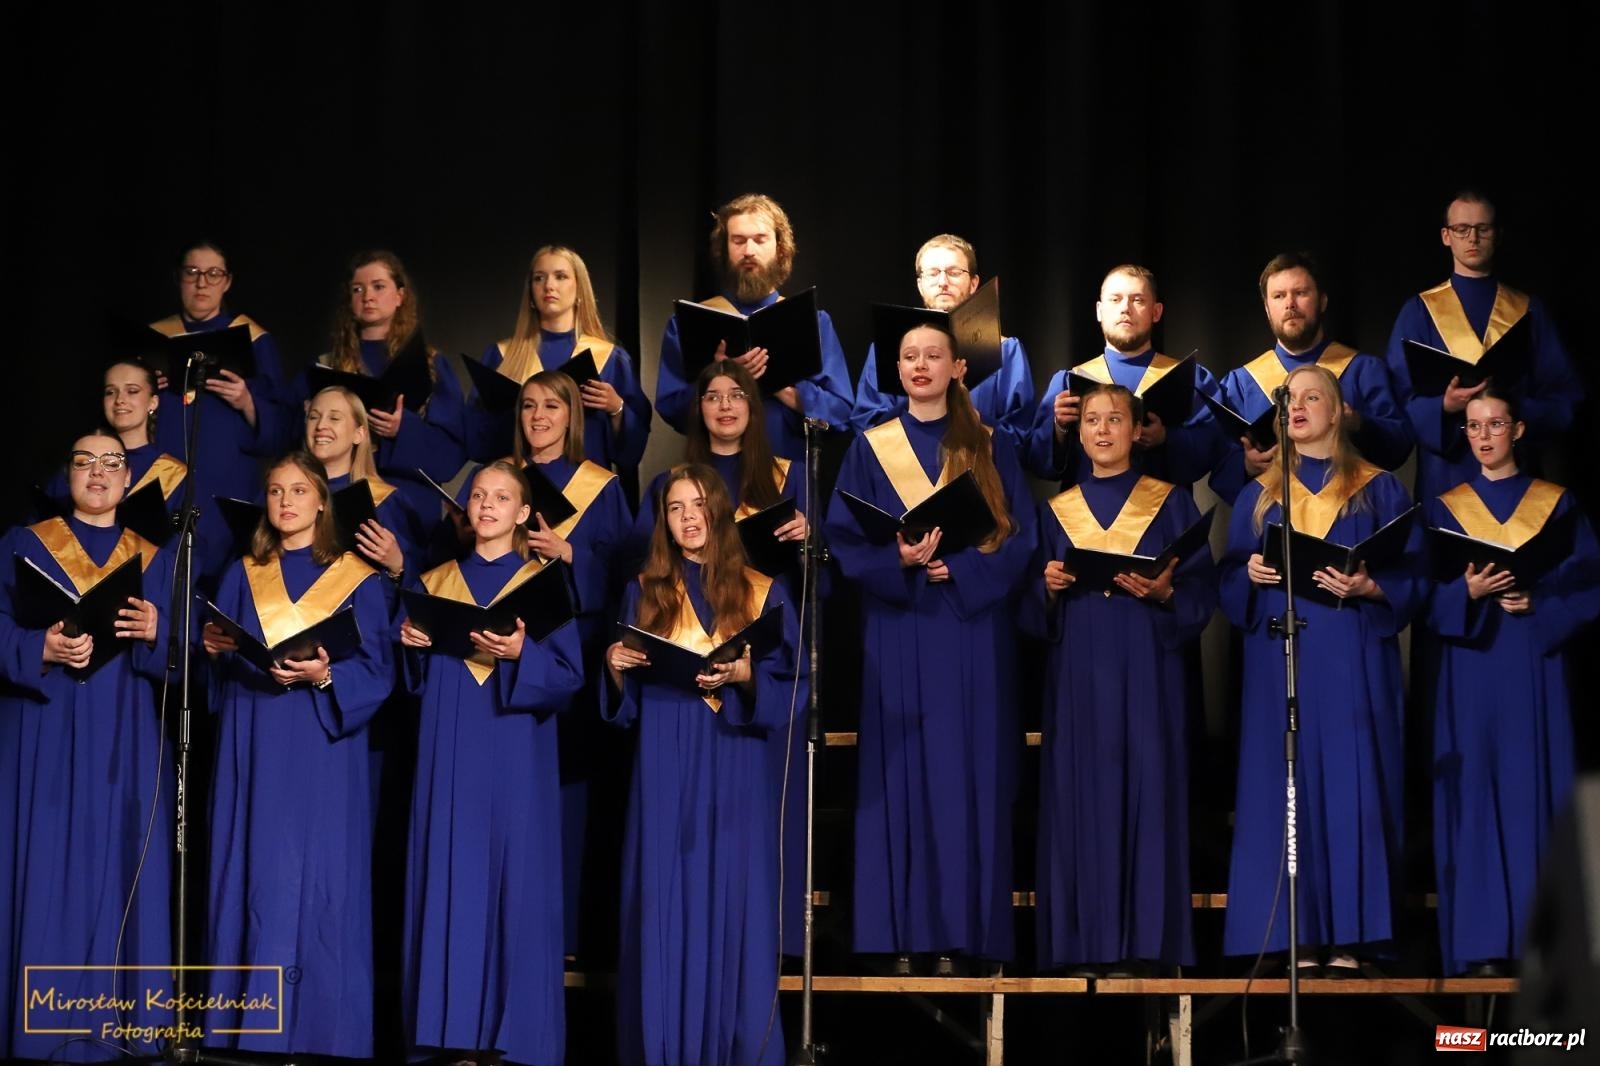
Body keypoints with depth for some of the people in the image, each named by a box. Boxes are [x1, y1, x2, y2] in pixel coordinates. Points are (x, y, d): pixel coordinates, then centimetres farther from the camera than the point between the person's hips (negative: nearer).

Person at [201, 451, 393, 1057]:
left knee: (318, 885, -5)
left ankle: (318, 1029, -1)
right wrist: (215, 648, -10)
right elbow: (218, 668, 12)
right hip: (253, 749, 3)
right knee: (256, 883, 2)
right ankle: (252, 1029, 6)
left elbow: (377, 671, -2)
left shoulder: (357, 579, 3)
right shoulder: (243, 575, 13)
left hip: (322, 753, -3)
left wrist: (325, 676, -19)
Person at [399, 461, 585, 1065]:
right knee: (448, 884, 2)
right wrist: (410, 644, -7)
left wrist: (521, 655, -22)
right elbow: (416, 677, 14)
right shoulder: (438, 582, 13)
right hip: (450, 756, 3)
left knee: (514, 885, -5)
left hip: (515, 758, -3)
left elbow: (568, 676, -4)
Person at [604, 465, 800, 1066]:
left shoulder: (762, 594, 6)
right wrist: (615, 666, -9)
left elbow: (788, 684, 2)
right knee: (664, 905, -2)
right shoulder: (644, 593, 11)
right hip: (665, 770, 1)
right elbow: (625, 700, 11)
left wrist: (744, 675, -16)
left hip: (734, 772, -1)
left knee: (734, 902, -4)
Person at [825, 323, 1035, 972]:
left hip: (973, 633, 0)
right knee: (902, 774, -3)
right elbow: (844, 540, 2)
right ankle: (907, 932, 0)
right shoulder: (870, 450, 8)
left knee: (969, 776, -2)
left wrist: (957, 568, -14)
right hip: (898, 634, 0)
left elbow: (1018, 538, 2)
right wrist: (900, 560, -17)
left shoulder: (990, 449, 8)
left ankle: (966, 929, 1)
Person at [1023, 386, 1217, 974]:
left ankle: (1144, 940, -3)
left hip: (1147, 673, -2)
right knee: (1080, 797, -2)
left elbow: (1203, 592, 2)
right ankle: (1087, 941, 1)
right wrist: (1049, 588, -8)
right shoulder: (1055, 511, 13)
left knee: (1146, 789, -6)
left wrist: (1165, 592, -16)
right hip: (1078, 676, 2)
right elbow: (1033, 611, 12)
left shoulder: (1170, 504, 7)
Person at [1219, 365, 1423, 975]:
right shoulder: (1260, 495, 15)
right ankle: (1297, 934, -1)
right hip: (1278, 657, 2)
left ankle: (1347, 937, -5)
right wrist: (1250, 572, -9)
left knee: (1348, 785, -6)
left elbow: (1410, 576, 1)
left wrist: (1369, 587, -17)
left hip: (1350, 660, -2)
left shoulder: (1378, 490, 7)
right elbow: (1230, 579, 12)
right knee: (1284, 786, -2)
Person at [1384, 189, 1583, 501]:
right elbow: (1401, 399, -1)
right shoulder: (1419, 312, 5)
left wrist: (1520, 412, -15)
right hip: (1446, 475, -1)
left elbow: (1564, 397, 4)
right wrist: (1443, 407, -21)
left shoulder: (1528, 311, 8)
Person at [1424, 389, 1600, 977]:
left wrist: (1537, 602, -14)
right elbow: (1429, 596, 2)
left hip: (1535, 669, -1)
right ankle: (1483, 941, -2)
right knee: (1476, 794, -3)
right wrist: (1469, 591, -16)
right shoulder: (1445, 508, 10)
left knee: (1536, 790, -4)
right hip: (1471, 671, 1)